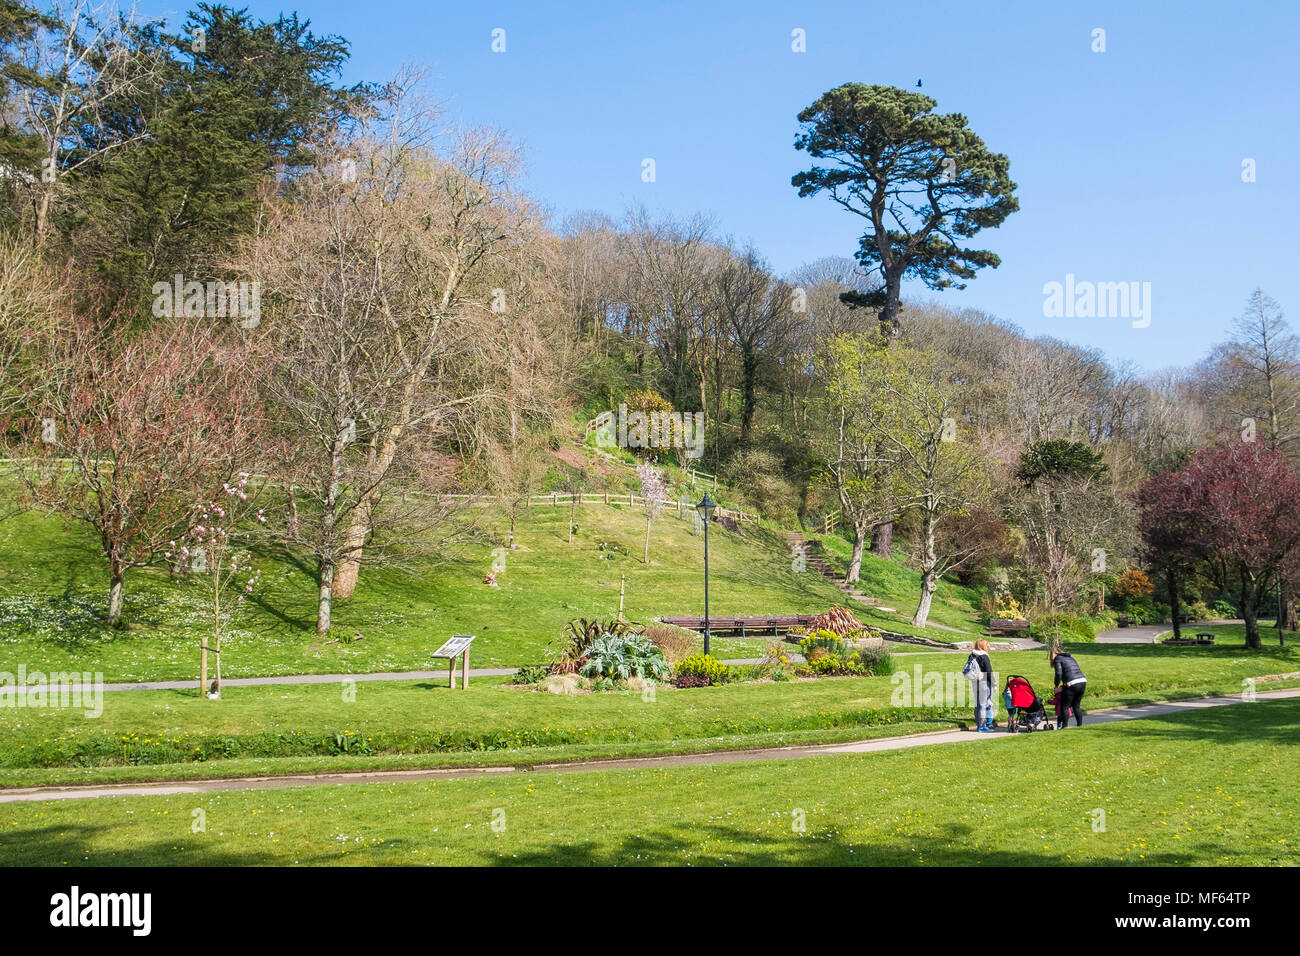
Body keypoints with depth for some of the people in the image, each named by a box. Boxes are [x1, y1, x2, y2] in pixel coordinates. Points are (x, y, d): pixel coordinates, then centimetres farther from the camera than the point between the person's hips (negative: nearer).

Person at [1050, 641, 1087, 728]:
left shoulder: (1057, 659, 3)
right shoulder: (1070, 658, 25)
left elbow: (1058, 673, -9)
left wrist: (1056, 685, 6)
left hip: (1072, 684, -7)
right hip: (1083, 682, 7)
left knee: (1064, 706, 4)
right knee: (1076, 705, 20)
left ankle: (1064, 727, 4)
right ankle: (1080, 725, 22)